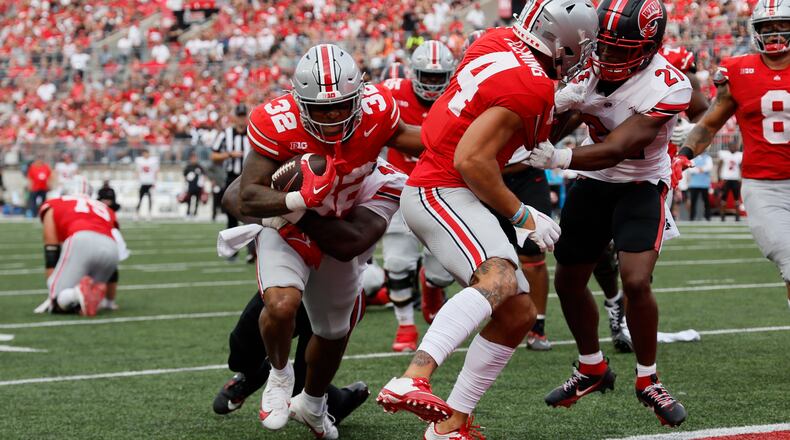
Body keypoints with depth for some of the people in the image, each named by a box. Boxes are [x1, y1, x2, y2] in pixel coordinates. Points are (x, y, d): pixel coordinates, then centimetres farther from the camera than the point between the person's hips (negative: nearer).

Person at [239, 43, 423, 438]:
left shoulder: (376, 109, -24)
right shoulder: (278, 124, -33)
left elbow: (397, 136, 2)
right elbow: (249, 200, -32)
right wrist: (300, 199, -50)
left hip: (341, 225, 4)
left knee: (334, 331, 20)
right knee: (282, 306, -32)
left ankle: (312, 405, 50)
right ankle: (280, 376, 2)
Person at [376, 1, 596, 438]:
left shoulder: (496, 41, 9)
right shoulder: (529, 88, -17)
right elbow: (471, 160, -21)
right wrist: (521, 215, -11)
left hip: (437, 192, 10)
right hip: (442, 193, -10)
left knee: (518, 314, 11)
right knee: (498, 280, -35)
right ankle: (412, 381, -53)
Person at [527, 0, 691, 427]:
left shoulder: (667, 87, -28)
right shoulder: (591, 62, -13)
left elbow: (615, 151, -33)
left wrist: (557, 158, -46)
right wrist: (560, 103, -27)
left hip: (640, 186, -5)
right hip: (592, 182, 5)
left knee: (635, 282, -21)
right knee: (568, 281, 10)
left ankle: (647, 380, 1)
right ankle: (592, 369, 34)